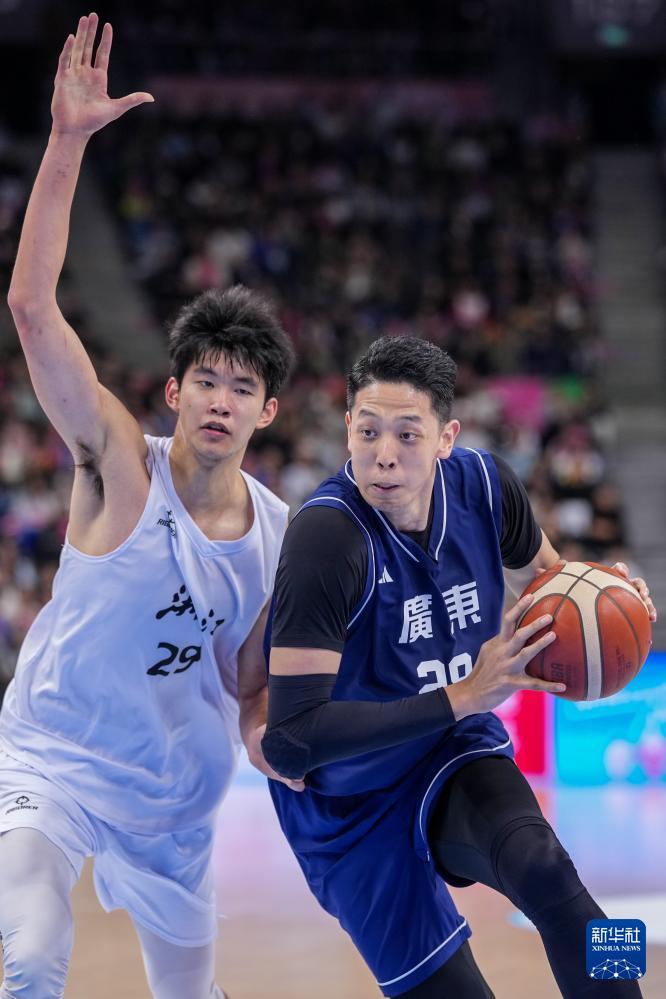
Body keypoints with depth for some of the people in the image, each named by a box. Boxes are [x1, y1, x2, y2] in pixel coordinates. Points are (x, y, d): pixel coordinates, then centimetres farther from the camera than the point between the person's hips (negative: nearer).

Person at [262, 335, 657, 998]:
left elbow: (543, 578, 14)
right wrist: (464, 697, -35)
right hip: (355, 805, -3)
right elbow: (289, 741, -34)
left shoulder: (482, 485, -12)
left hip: (458, 756, 3)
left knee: (544, 870, -30)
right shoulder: (328, 536, -29)